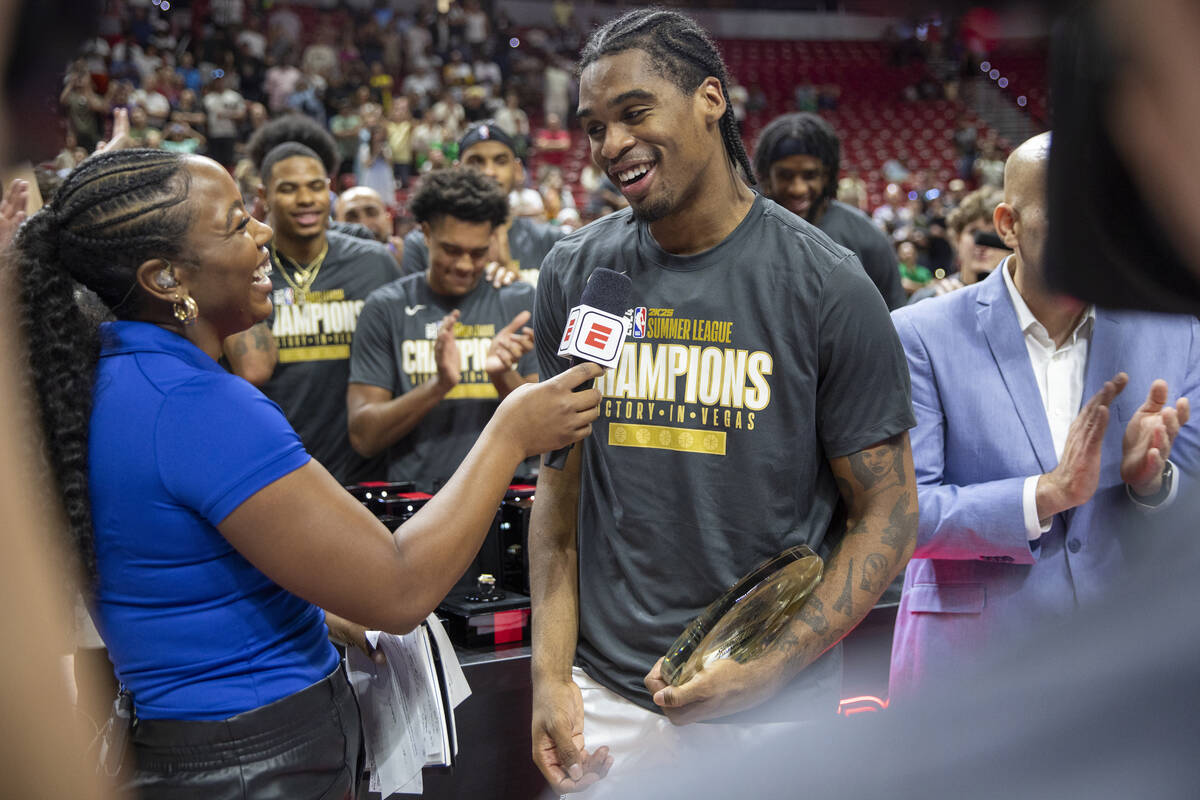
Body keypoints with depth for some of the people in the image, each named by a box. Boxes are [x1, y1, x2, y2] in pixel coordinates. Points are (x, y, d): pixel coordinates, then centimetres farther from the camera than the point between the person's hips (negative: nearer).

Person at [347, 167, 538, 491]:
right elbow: (364, 437, -2)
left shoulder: (521, 303, 8)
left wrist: (503, 376, -13)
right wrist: (440, 385, -15)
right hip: (414, 501, -1)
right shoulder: (387, 308, 5)